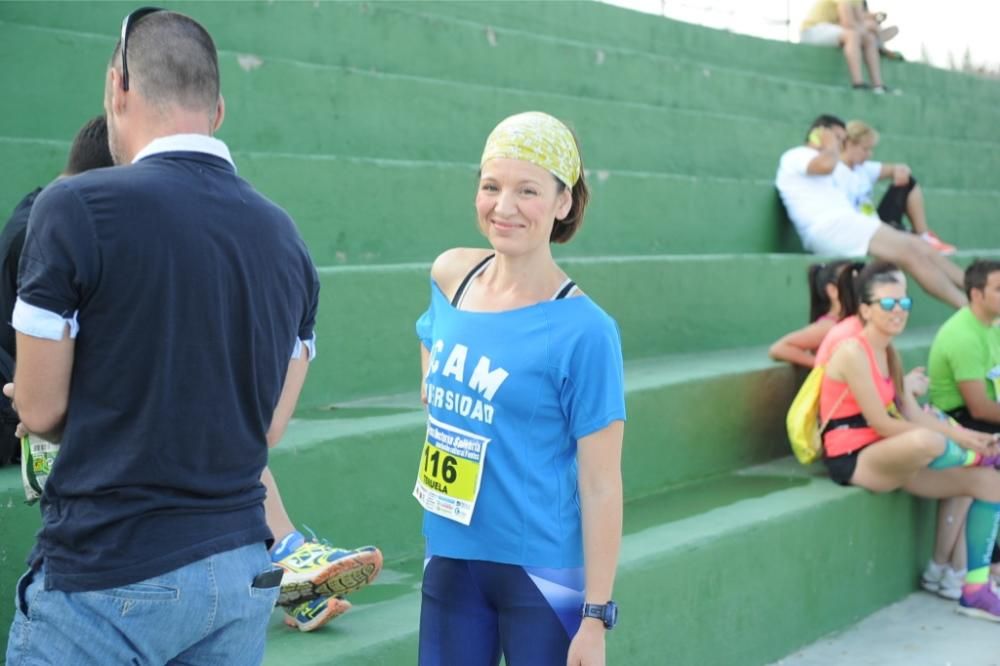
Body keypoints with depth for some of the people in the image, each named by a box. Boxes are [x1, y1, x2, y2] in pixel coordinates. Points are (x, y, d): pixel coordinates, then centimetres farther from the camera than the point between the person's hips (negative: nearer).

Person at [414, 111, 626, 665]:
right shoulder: (451, 276, 1)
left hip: (542, 573, -5)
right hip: (450, 560, 6)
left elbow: (600, 487, -14)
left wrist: (595, 617, -15)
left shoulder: (582, 330, -16)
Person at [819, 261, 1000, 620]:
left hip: (888, 459, 9)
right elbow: (880, 423, -19)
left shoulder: (890, 354, 13)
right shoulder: (853, 352, -15)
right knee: (925, 442, -39)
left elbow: (912, 413, 7)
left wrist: (963, 434, -9)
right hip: (853, 461, -9)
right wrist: (959, 441, -14)